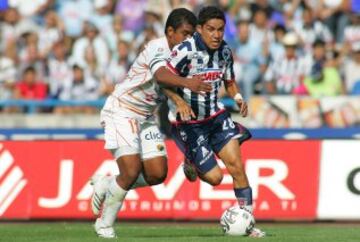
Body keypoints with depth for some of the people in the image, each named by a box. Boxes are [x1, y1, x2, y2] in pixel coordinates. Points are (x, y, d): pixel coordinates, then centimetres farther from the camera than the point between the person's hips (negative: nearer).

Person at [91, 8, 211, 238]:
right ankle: (104, 224, 3)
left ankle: (106, 186, 22)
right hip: (121, 112, -8)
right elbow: (161, 74, -44)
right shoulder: (158, 47, -22)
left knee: (158, 174, -2)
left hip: (145, 116, 8)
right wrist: (186, 83, -61)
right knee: (132, 171, -17)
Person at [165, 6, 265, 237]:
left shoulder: (224, 51, 1)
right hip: (190, 122, -5)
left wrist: (238, 97, -5)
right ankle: (191, 164, 30)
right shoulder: (185, 51, -20)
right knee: (214, 177, -5)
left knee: (236, 165, -8)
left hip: (216, 116, 5)